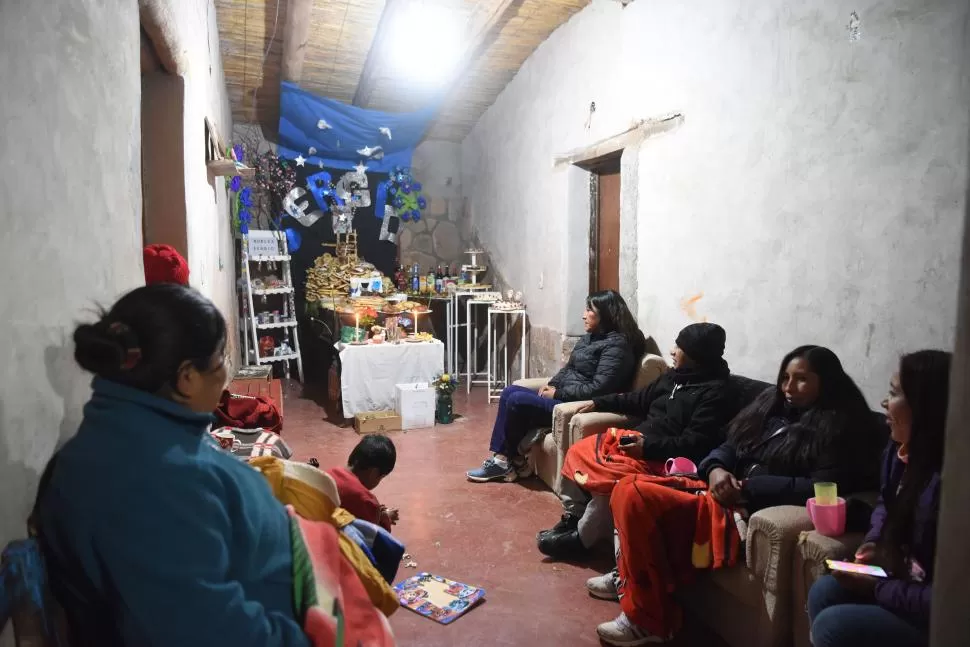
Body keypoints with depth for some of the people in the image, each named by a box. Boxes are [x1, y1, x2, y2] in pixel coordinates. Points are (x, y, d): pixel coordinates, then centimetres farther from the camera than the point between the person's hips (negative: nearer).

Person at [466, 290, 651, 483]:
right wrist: (551, 385, 2)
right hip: (563, 396, 10)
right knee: (509, 392, -1)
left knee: (517, 400, -19)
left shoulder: (616, 345, -16)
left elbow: (598, 389, -23)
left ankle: (511, 459, 4)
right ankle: (500, 458, -2)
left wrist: (558, 393, -17)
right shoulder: (590, 337, 14)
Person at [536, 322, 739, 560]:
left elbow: (694, 443, -22)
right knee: (579, 452, 1)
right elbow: (640, 400, 25)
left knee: (607, 478, -30)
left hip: (662, 458, -10)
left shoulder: (717, 392, -14)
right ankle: (572, 517, 11)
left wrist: (648, 448, -29)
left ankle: (580, 539, -10)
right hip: (640, 439, 10)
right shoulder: (675, 375, 13)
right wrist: (598, 403, 23)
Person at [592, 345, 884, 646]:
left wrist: (747, 487, -18)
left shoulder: (839, 427, -5)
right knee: (629, 488, -2)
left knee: (638, 497, -23)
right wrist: (716, 469, -6)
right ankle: (631, 579, 17)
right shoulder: (773, 403, 18)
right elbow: (730, 446, 18)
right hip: (725, 492, 9)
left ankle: (647, 620, -12)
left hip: (754, 511, -9)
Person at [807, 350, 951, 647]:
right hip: (909, 582, 9)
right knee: (824, 592, -2)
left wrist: (876, 588, -18)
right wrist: (876, 542, 2)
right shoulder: (902, 450, -1)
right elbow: (887, 503, 21)